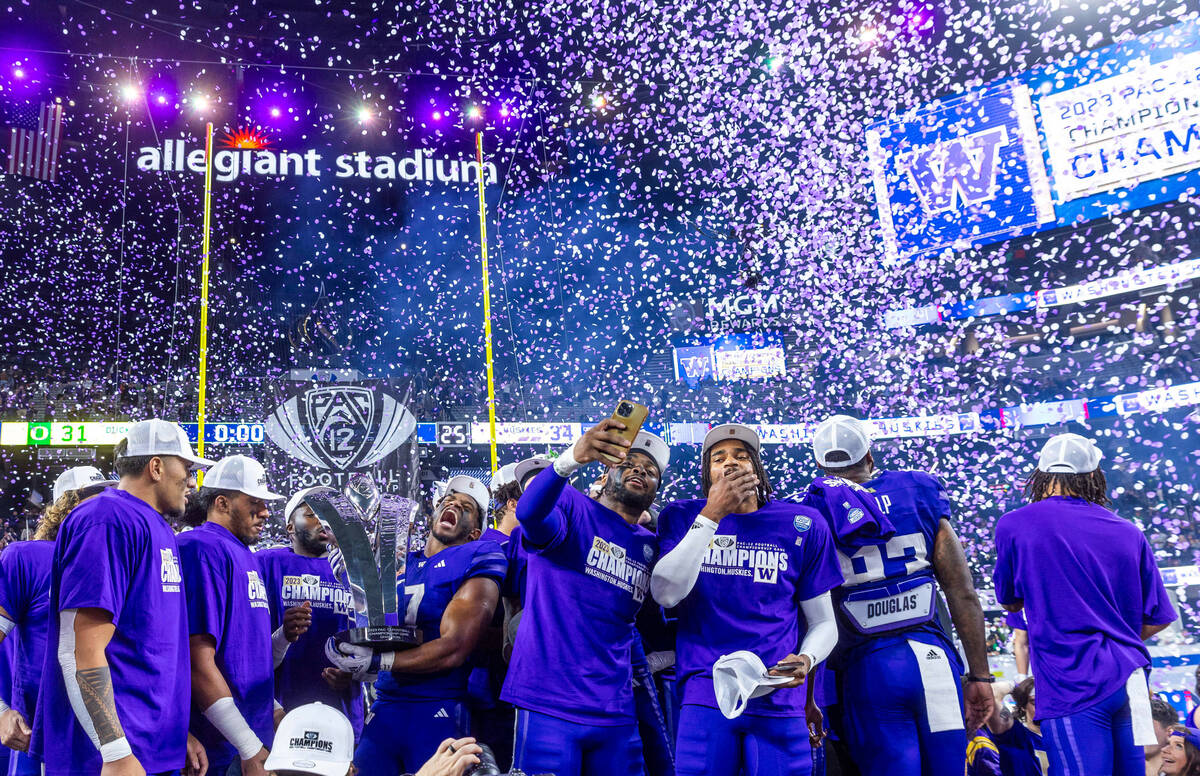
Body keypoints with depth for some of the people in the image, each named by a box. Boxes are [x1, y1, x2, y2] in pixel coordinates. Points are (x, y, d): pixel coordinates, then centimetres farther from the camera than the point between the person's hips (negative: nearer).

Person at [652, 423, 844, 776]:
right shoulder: (682, 517, 5)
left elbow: (822, 621, 13)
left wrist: (806, 660, -10)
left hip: (779, 700, 1)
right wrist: (712, 514, -13)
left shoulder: (802, 525, 6)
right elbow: (666, 594, -11)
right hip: (706, 696, -1)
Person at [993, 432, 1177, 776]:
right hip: (1130, 680, 5)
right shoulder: (1128, 533, 7)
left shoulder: (1014, 525, -2)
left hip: (1074, 686, -5)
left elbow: (1010, 601, 13)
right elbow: (1158, 618, 11)